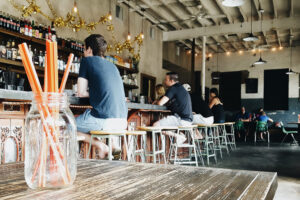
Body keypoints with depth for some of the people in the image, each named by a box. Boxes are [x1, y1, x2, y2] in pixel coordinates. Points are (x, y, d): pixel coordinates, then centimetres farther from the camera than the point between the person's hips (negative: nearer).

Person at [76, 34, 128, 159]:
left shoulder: (87, 60, 3)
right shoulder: (112, 65, 20)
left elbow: (81, 93, 2)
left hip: (104, 120, -7)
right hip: (122, 121, 7)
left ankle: (100, 145, -2)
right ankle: (114, 143, 15)